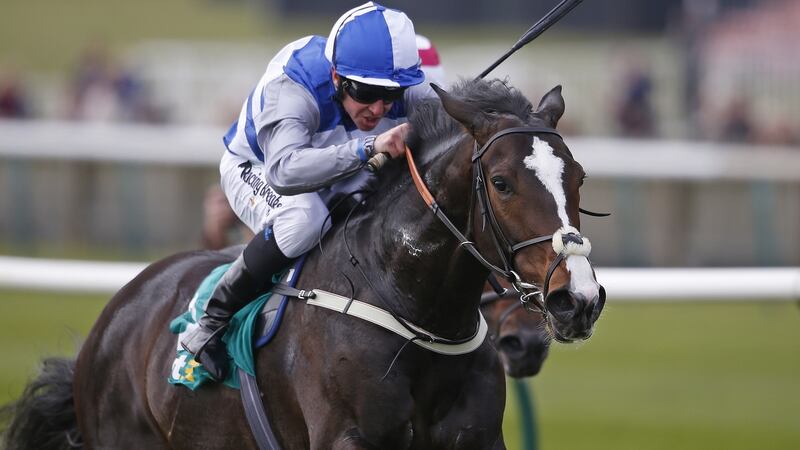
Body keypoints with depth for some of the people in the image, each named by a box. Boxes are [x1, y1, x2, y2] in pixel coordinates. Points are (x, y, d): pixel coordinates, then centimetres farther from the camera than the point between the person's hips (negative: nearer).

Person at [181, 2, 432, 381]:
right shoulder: (291, 90, -42)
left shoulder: (404, 89, -26)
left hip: (337, 179, 5)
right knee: (304, 216, -40)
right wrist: (368, 147, -71)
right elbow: (284, 171, -58)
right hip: (256, 171, -5)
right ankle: (212, 321, -24)